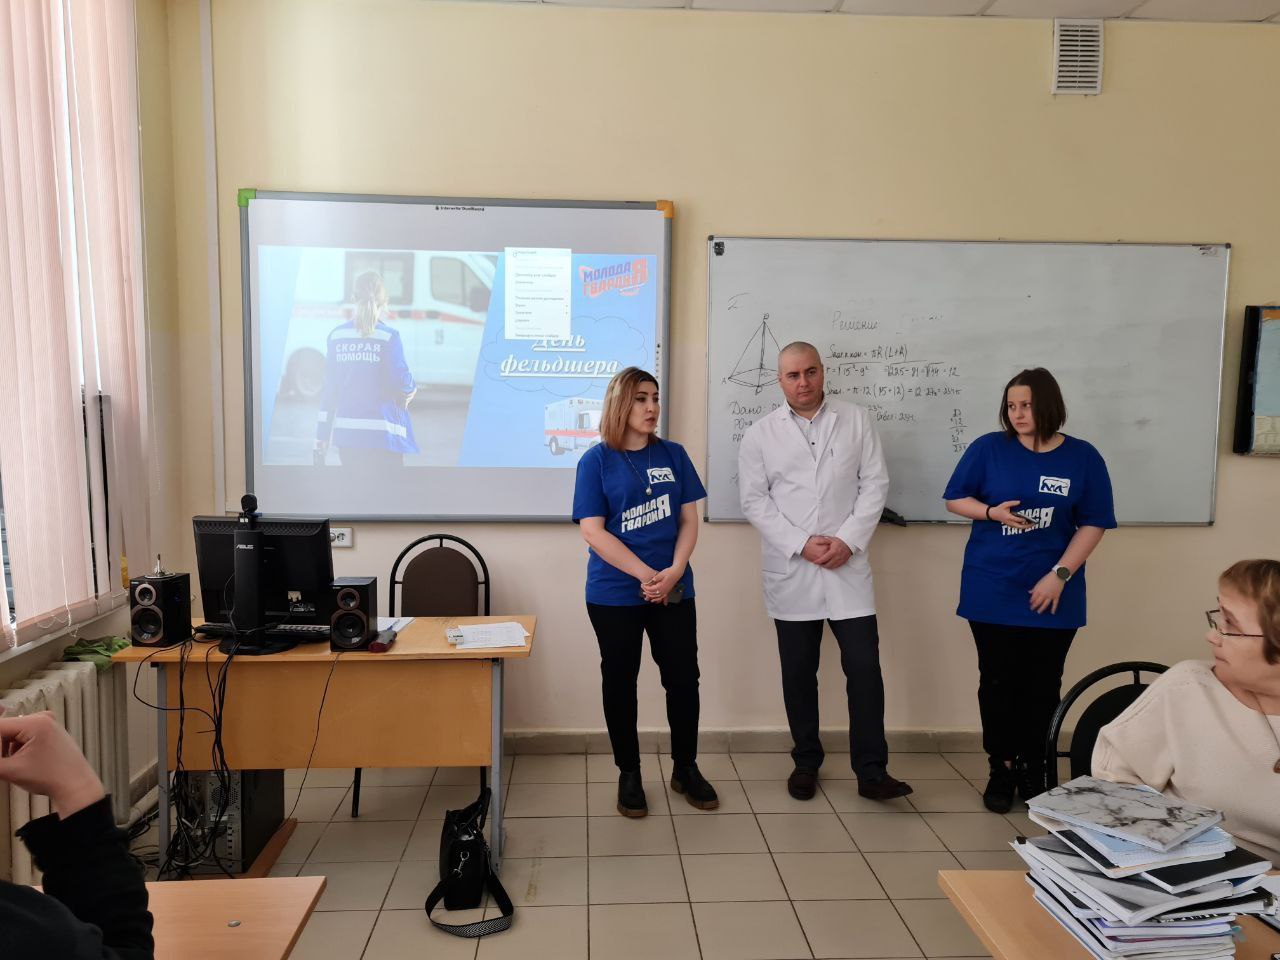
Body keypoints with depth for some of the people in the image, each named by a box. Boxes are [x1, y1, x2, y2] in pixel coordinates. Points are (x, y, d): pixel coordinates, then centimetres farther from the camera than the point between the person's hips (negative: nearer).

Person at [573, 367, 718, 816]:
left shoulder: (673, 454, 4)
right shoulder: (596, 460, -6)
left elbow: (689, 519, 4)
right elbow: (592, 531, -12)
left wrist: (674, 572, -12)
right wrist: (647, 576, -17)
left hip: (674, 590, 3)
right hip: (614, 594, -3)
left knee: (683, 677, 7)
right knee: (620, 682, 9)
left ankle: (685, 769, 27)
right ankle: (629, 774, 25)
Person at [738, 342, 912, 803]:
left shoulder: (857, 421, 5)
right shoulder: (760, 434, 3)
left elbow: (875, 483, 2)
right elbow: (754, 500, -2)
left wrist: (848, 540, -11)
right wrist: (801, 544, -12)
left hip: (848, 567, 0)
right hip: (790, 572, 0)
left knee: (864, 667, -1)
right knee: (798, 673, 10)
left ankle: (872, 772, 10)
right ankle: (806, 762, 26)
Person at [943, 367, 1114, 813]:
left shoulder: (1083, 457, -2)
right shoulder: (988, 448, -3)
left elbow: (1093, 524, -1)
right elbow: (956, 499, 3)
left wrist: (1060, 575, -11)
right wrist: (993, 512, -17)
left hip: (1052, 596, 1)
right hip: (992, 593, 0)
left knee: (1042, 686, 8)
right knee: (998, 682, 7)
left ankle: (1033, 769, 25)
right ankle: (1001, 768, 21)